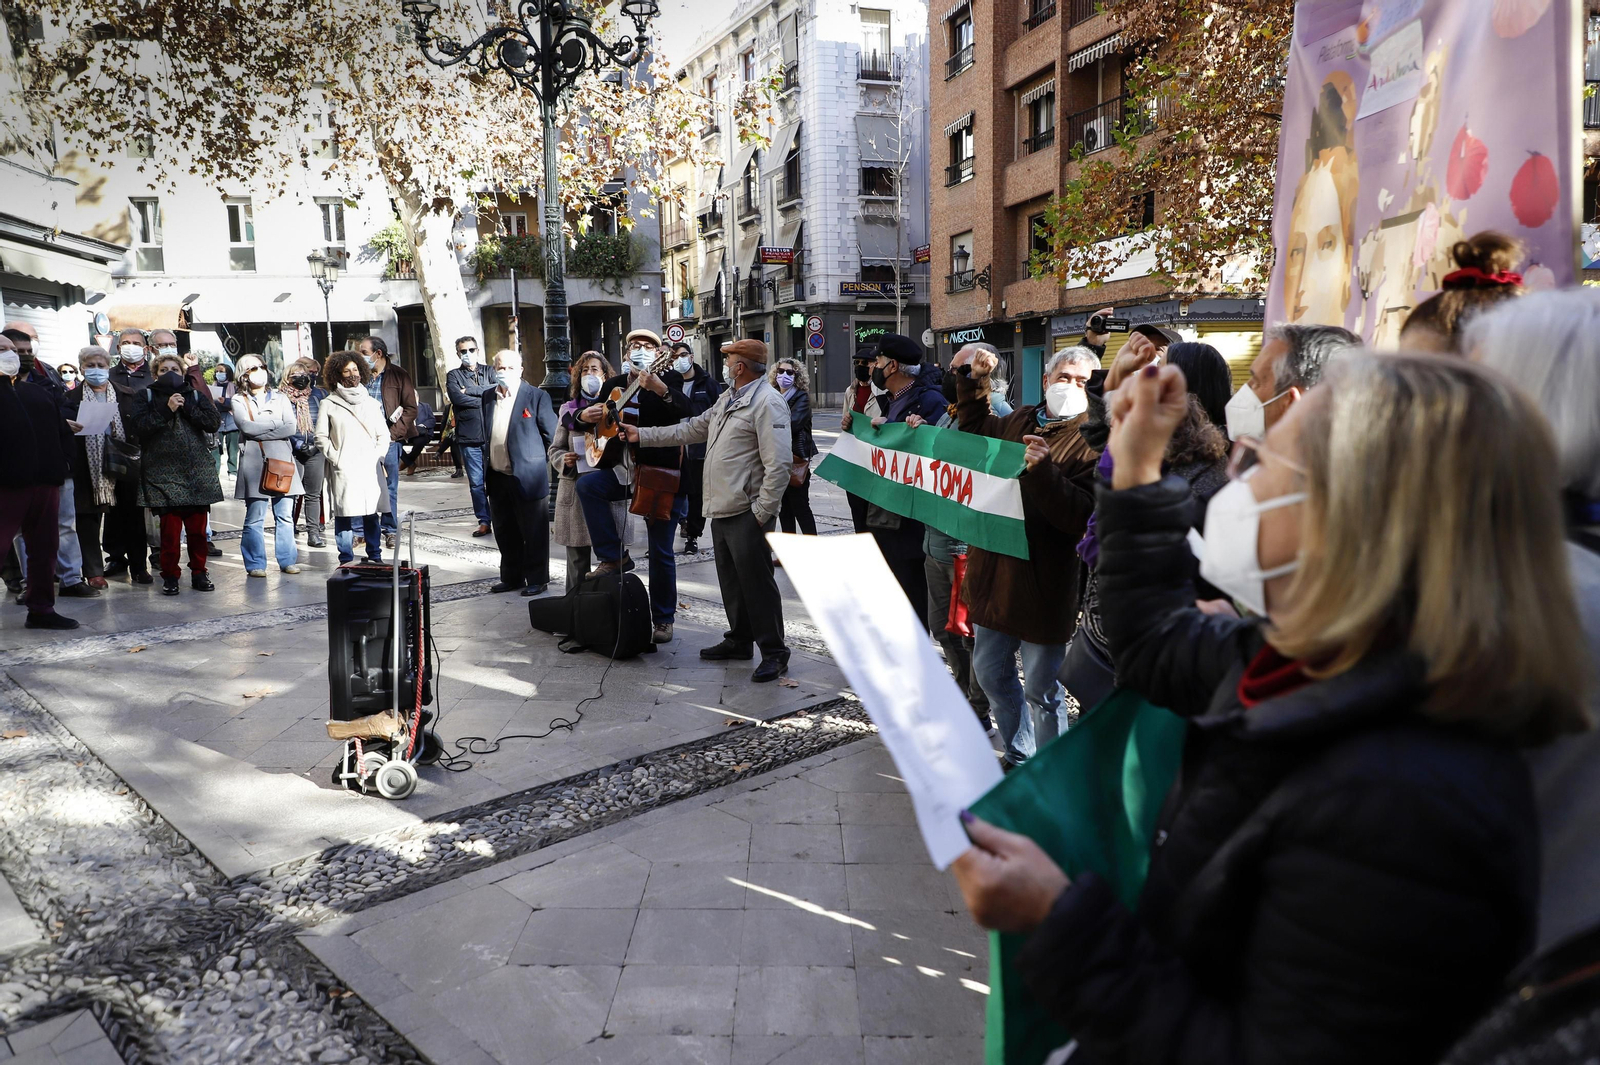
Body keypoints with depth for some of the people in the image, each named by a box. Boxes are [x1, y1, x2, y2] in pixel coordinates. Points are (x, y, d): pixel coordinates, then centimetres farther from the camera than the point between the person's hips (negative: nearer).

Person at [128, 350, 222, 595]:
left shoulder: (196, 395, 14)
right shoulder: (146, 396, 10)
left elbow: (214, 422, -1)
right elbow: (139, 425, -7)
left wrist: (187, 407, -8)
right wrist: (167, 410, -13)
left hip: (198, 473, 2)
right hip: (164, 473, -2)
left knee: (198, 528, 3)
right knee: (170, 528, -6)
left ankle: (198, 573, 15)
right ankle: (170, 576, 6)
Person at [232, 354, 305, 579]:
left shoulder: (280, 398, 15)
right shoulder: (239, 401, 9)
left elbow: (291, 428, 0)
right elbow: (246, 427, -10)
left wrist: (259, 431, -7)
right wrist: (276, 423, -3)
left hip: (282, 461, 2)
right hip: (254, 463, -2)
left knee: (285, 515, 3)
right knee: (255, 517, -4)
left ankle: (287, 560, 10)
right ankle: (255, 564, 2)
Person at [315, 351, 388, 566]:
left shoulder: (371, 403, 14)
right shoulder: (328, 405, 5)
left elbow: (384, 435, 15)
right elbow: (321, 438, 3)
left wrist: (376, 457, 1)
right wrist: (336, 459, -7)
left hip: (370, 469, 2)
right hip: (343, 471, -2)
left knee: (371, 514, 3)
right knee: (343, 514, -4)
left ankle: (375, 557, 10)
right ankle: (346, 560, 2)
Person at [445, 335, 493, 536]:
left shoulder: (489, 372, 12)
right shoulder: (453, 376, 9)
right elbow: (457, 398, -9)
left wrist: (471, 390, -9)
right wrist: (485, 398, -6)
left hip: (492, 434, 0)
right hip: (468, 438, 0)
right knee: (476, 483, 2)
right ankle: (484, 522, 10)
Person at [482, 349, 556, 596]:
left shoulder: (537, 396, -7)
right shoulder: (488, 396, 10)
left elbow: (552, 434, -3)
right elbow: (486, 434, 17)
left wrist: (542, 461, 1)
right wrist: (485, 471, 13)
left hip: (526, 476, -6)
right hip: (497, 477, 6)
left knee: (533, 532, 3)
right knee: (505, 532, 14)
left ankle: (536, 579, 14)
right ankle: (511, 577, 27)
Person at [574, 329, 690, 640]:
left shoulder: (669, 379, -5)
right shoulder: (613, 386, 10)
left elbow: (685, 408, -26)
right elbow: (585, 417, 18)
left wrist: (659, 387, -45)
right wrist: (584, 416, -7)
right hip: (624, 469, 5)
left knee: (661, 552, 1)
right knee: (586, 484, -23)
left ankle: (663, 619, 15)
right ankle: (614, 557, -9)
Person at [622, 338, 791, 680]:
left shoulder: (767, 403, -15)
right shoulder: (727, 399, 17)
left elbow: (778, 465, -20)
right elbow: (692, 429, 26)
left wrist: (762, 513, -20)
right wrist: (643, 435, 24)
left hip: (747, 514, -10)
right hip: (721, 510, 10)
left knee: (757, 583, -4)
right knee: (731, 581, 18)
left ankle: (774, 652, 6)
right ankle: (739, 642, 31)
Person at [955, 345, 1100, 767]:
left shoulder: (1092, 441, -12)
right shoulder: (1020, 420, 9)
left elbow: (1080, 517, -23)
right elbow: (976, 431, 32)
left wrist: (1043, 471, -32)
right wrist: (974, 380, 21)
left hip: (1043, 585, -7)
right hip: (994, 571, 8)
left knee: (1041, 690, 5)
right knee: (991, 673, 21)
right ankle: (1019, 756, 41)